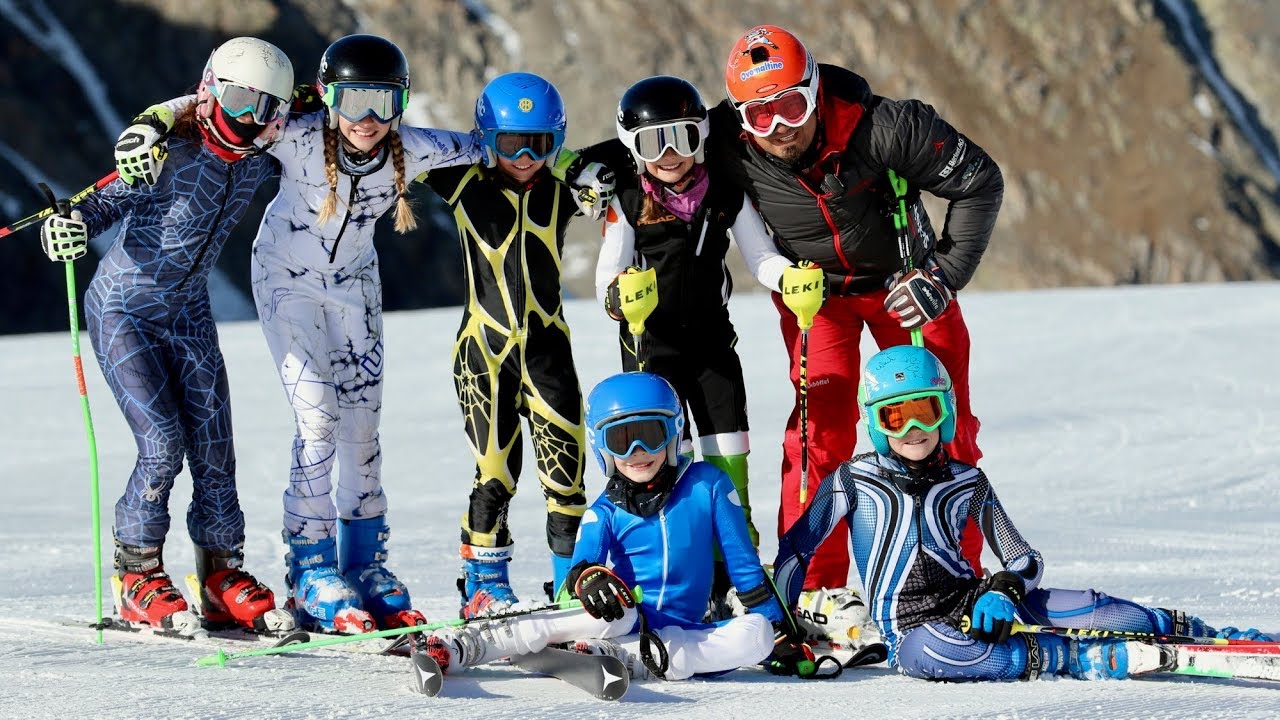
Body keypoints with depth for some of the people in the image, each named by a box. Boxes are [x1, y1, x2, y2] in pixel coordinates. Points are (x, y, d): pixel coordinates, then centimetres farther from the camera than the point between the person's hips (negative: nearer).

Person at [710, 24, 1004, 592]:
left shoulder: (883, 129, -33)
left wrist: (945, 276, -22)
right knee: (820, 428, -13)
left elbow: (980, 183, -21)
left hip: (902, 280, 0)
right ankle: (814, 587, -8)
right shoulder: (731, 149, -27)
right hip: (813, 289, 0)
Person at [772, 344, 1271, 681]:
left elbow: (1024, 559, 12)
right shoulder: (853, 481, 2)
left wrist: (1003, 591, -10)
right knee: (924, 652, -41)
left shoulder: (967, 484, 10)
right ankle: (1081, 659, -36)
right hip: (909, 625, -3)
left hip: (972, 601, 4)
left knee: (1084, 608, -20)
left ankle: (1196, 634, -13)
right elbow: (795, 550, 7)